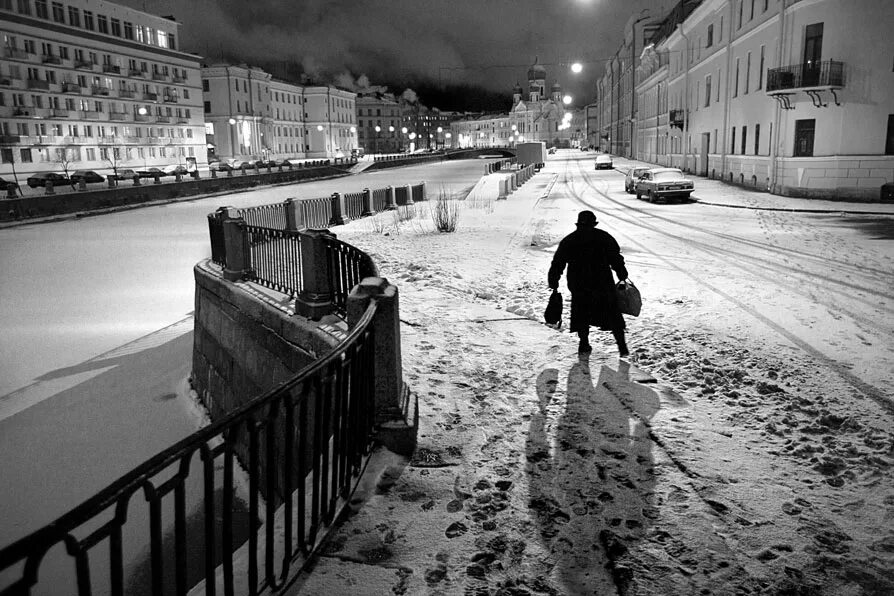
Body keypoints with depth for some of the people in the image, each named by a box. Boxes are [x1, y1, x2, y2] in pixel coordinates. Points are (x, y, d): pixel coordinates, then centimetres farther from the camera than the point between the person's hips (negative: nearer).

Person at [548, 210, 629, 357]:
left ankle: (584, 344, 14)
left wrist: (553, 284, 10)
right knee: (613, 315, 6)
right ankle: (622, 347, 3)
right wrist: (622, 276, 7)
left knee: (581, 315, 17)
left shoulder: (568, 241, 7)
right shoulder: (604, 237, 3)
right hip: (603, 284, -1)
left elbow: (557, 264, 5)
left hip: (578, 287, 1)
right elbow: (616, 259, -1)